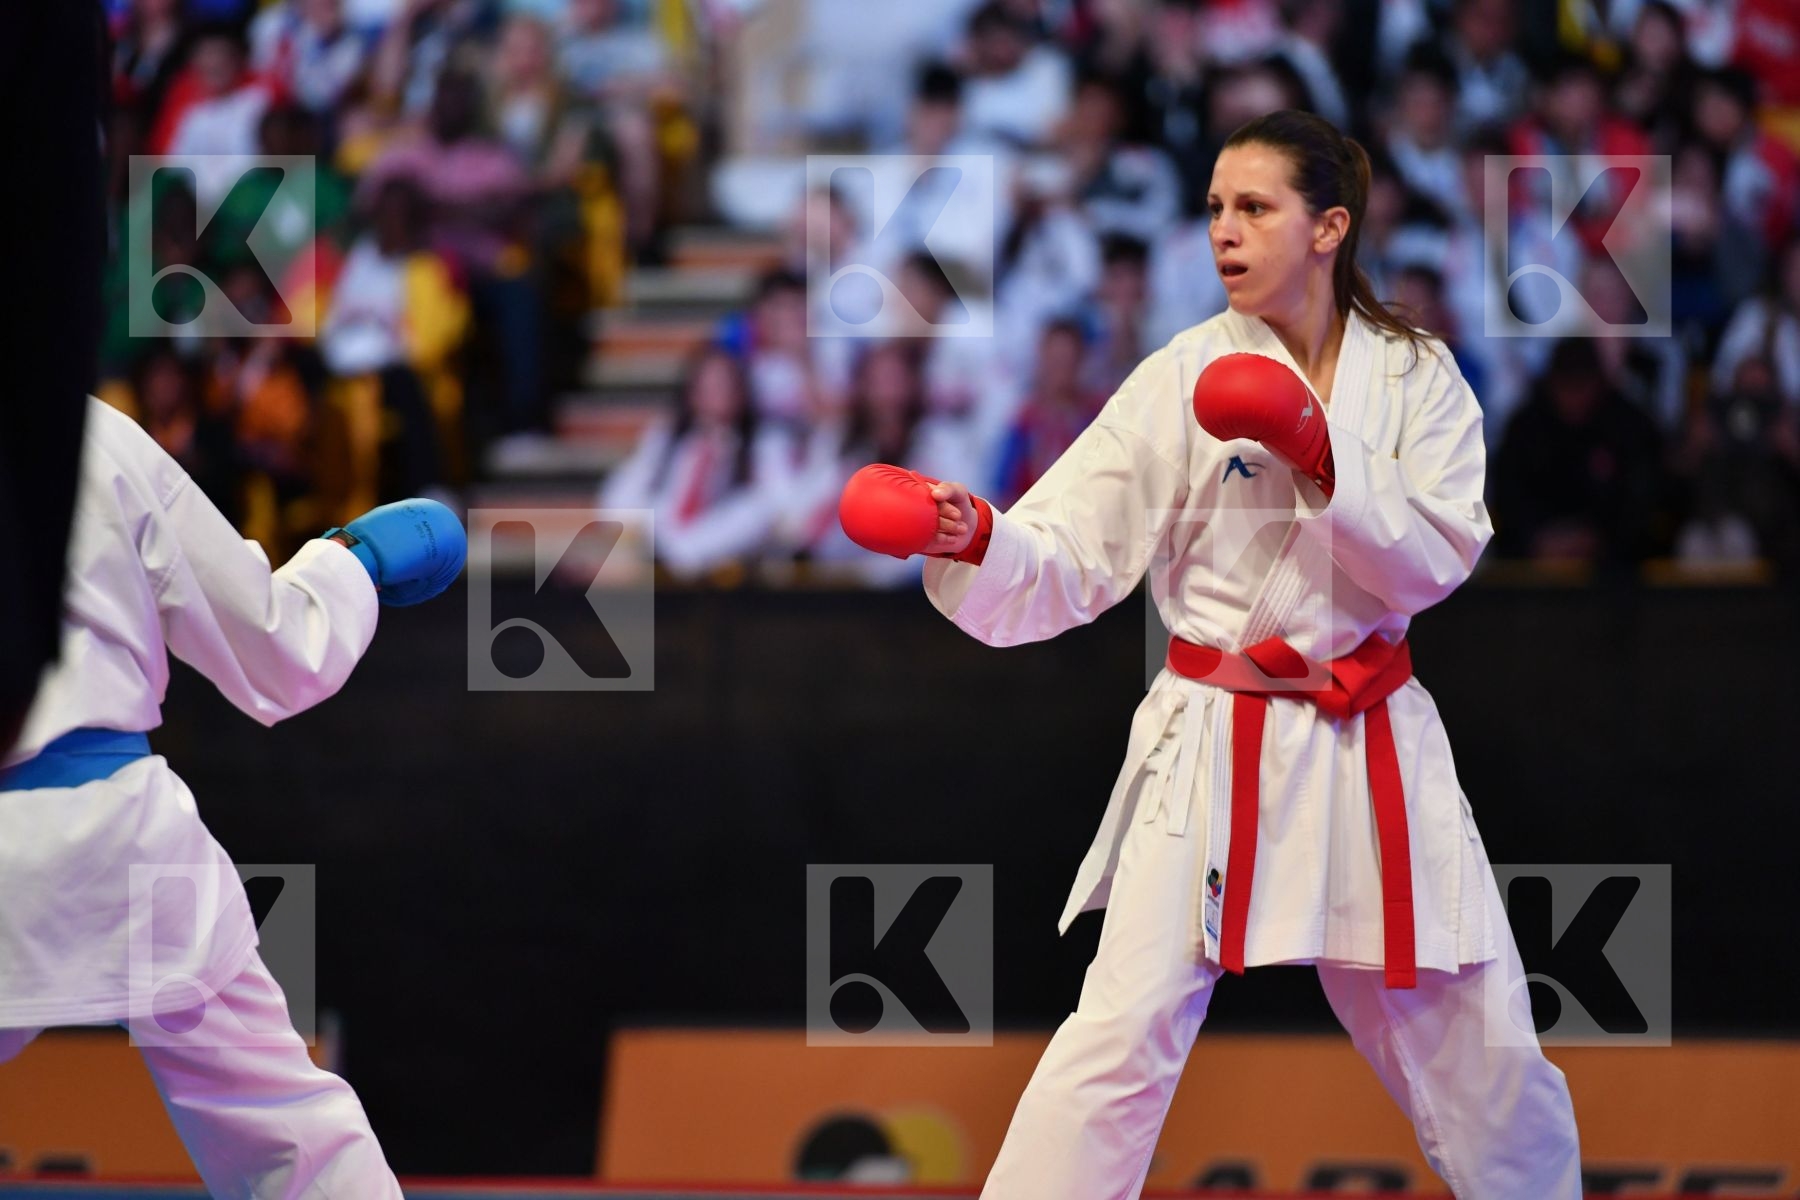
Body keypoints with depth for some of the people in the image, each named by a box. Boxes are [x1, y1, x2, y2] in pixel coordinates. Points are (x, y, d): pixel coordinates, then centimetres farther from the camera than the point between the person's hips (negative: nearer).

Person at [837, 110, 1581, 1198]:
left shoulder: (1416, 379, 2)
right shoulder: (1185, 382, -4)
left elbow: (1434, 561, -10)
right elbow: (1064, 564, -10)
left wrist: (1323, 459, -22)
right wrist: (976, 541, -31)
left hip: (1372, 749, 2)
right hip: (1214, 750, -2)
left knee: (1477, 1040, 9)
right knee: (1125, 1034, -13)